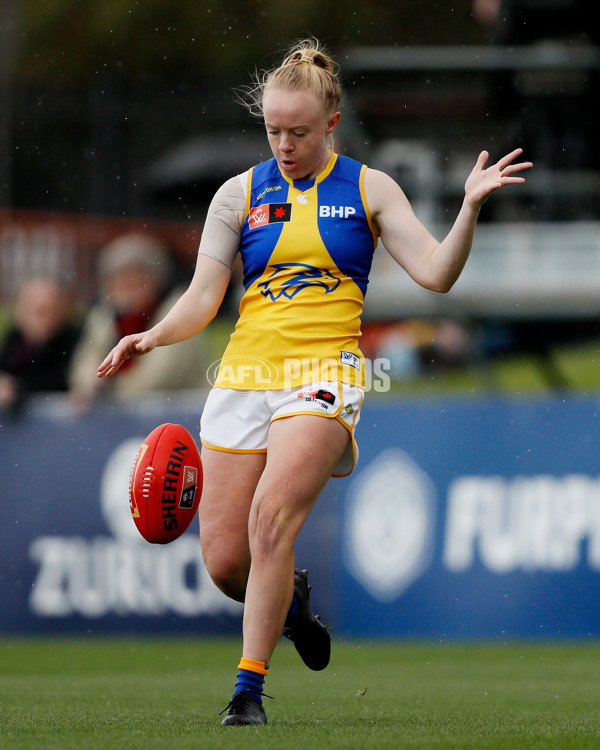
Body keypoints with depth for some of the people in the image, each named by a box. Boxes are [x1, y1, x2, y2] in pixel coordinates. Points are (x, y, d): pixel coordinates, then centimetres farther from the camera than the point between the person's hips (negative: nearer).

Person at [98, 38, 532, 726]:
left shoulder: (367, 188, 8)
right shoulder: (240, 194, 10)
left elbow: (435, 273, 1)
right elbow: (203, 297, 7)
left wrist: (471, 206, -13)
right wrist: (155, 336, -12)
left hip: (323, 377, -3)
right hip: (245, 375, 3)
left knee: (270, 518, -25)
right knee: (224, 560, -2)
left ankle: (248, 688, -17)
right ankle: (289, 599, 34)